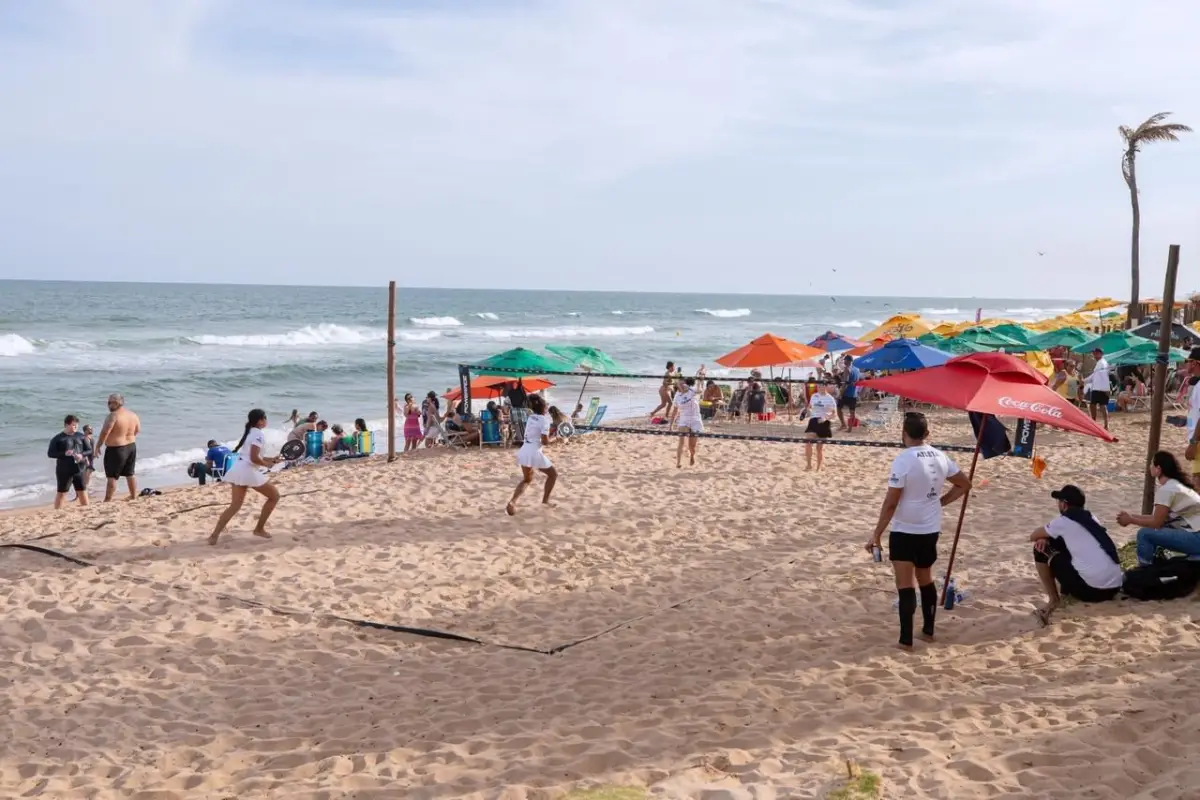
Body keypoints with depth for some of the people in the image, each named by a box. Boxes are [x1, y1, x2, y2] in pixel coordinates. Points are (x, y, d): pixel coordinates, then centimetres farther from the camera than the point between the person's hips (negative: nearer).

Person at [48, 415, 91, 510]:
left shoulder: (81, 436, 7)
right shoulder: (58, 438, -4)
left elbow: (89, 450, 10)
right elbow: (50, 453, -7)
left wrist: (82, 455, -11)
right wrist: (64, 453, -22)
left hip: (79, 469, 4)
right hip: (64, 471, -3)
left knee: (82, 491, 9)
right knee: (61, 492, 2)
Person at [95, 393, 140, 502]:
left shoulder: (113, 416, -18)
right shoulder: (133, 415, 5)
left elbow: (105, 432, -20)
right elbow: (138, 430, 16)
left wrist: (98, 446, -11)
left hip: (116, 449, -8)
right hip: (131, 447, 8)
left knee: (112, 477, -3)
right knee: (130, 474, 18)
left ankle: (107, 501, -3)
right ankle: (133, 497, 25)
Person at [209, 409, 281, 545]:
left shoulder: (250, 432, 19)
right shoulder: (258, 434, -11)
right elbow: (254, 458, -20)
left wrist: (271, 459, 19)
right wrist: (267, 464, -3)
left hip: (238, 469, 9)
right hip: (249, 471, -9)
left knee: (235, 505, 7)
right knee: (274, 496, 7)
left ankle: (214, 535, -5)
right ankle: (259, 528, 12)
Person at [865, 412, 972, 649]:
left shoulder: (903, 460, -19)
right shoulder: (940, 457, 1)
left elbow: (891, 503, -19)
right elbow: (964, 485, 14)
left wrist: (876, 535, -13)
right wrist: (939, 502, 13)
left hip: (904, 531, -6)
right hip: (931, 530, 6)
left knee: (905, 585, -1)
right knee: (926, 580, 21)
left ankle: (906, 639, 0)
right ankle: (928, 630, 30)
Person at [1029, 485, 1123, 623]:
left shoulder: (1063, 521, -3)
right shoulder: (1090, 518, 18)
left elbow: (1033, 537, 12)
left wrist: (1044, 538, 32)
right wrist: (1047, 538, 12)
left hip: (1090, 589, -8)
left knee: (1041, 550, 6)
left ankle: (1054, 600, 5)